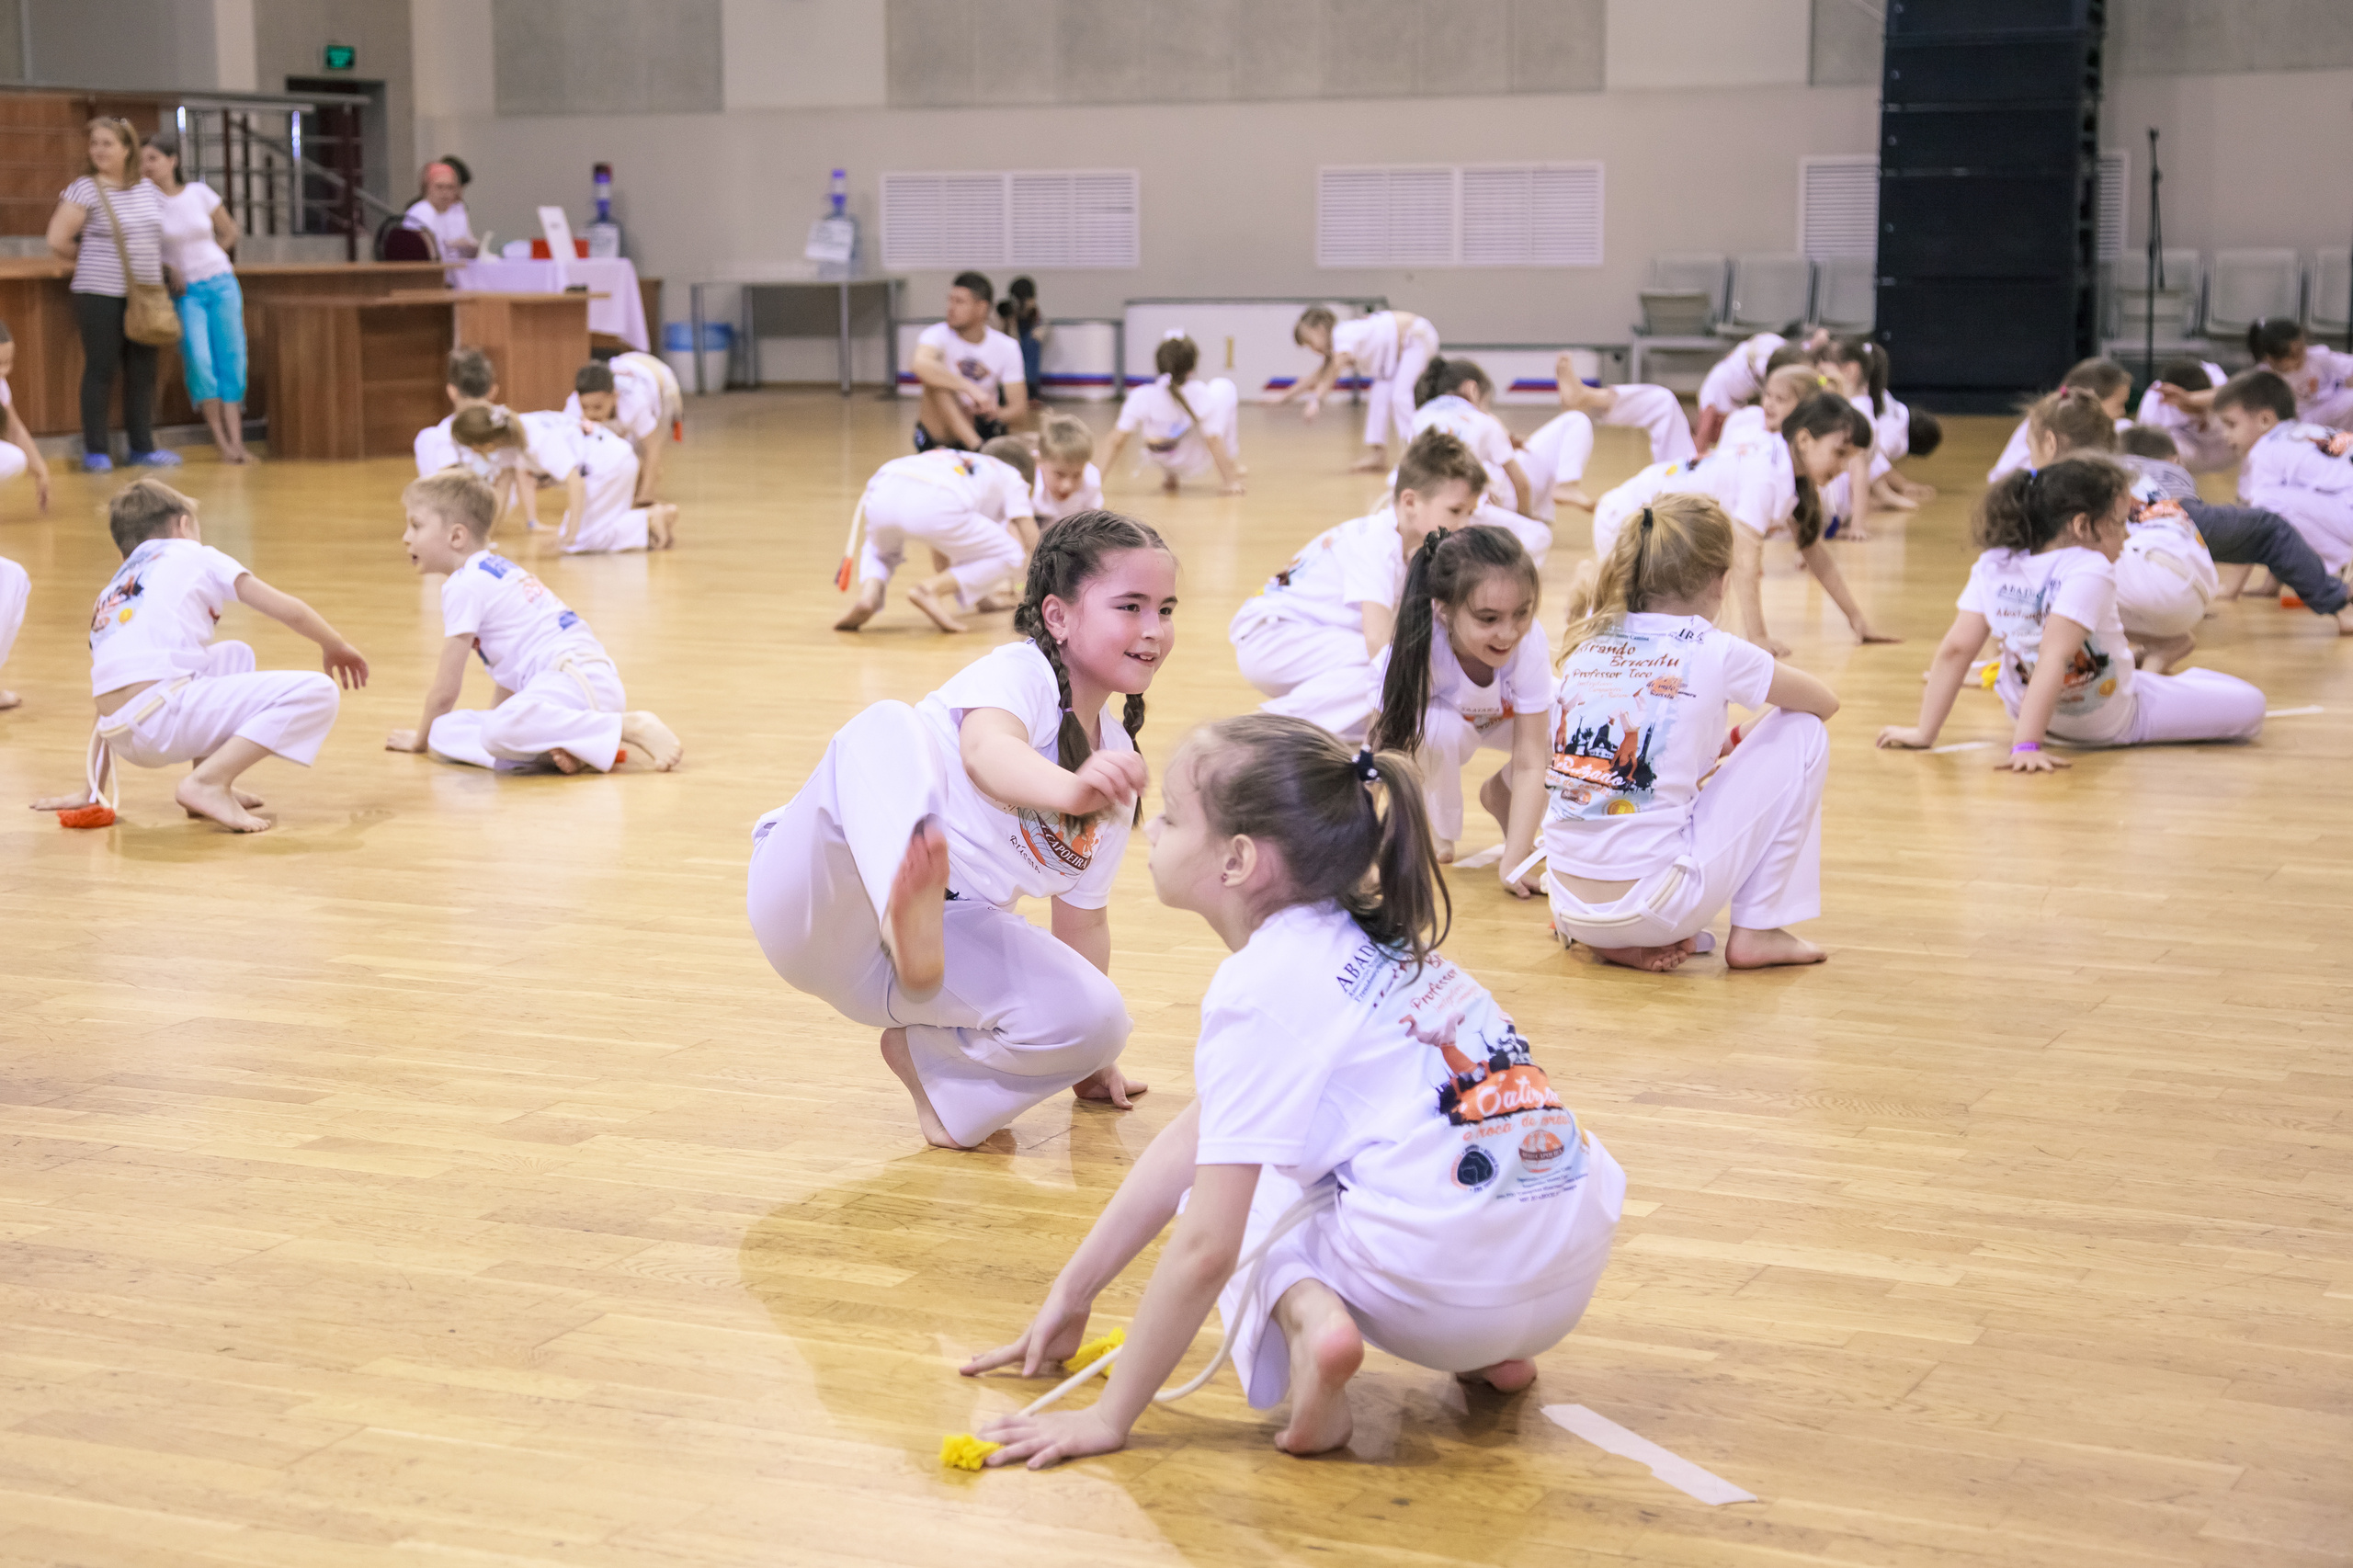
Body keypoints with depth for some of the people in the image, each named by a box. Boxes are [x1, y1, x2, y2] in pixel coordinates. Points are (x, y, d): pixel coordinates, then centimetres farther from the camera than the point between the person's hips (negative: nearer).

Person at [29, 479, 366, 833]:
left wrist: (93, 791, 32)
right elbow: (288, 610, 13)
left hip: (125, 740, 7)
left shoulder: (110, 596, 30)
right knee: (316, 693, -6)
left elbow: (108, 702, 29)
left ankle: (211, 789, 15)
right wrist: (336, 647, 31)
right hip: (163, 713, -7)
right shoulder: (194, 556, 16)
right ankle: (207, 781, -16)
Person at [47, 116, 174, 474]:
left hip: (145, 295, 5)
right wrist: (93, 260, 4)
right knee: (101, 370, -3)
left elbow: (162, 235, 25)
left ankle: (143, 447, 16)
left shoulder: (149, 191, 10)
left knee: (143, 371, 7)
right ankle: (95, 451, 3)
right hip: (100, 294, -5)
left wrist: (162, 269, 11)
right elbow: (57, 240, -9)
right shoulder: (85, 189, -6)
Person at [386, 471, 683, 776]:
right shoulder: (498, 571, 26)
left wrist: (420, 738, 16)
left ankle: (632, 726, -27)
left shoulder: (464, 585, -4)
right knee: (443, 731, 3)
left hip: (573, 679, -9)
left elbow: (445, 690, -1)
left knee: (504, 731, -39)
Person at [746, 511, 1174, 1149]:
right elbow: (985, 751, -35)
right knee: (888, 726, -33)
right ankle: (909, 905, -61)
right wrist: (1070, 790, -56)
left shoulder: (1116, 760, 11)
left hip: (945, 945, 7)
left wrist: (1090, 1058, 24)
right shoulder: (1018, 671, -10)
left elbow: (1082, 913, 21)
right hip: (817, 898, -7)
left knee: (1095, 1019, -18)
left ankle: (926, 1054, 7)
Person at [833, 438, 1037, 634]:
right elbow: (1029, 539, 24)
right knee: (1007, 556, 17)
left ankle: (868, 594, 7)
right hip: (936, 505, -5)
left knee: (880, 550, 39)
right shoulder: (1013, 476, 33)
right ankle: (930, 589, -3)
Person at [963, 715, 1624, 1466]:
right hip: (1573, 1273, 8)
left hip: (1439, 1287, -7)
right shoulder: (1360, 945, 16)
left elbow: (1205, 1247, -12)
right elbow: (1191, 1135, 23)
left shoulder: (1257, 989, -10)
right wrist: (1070, 1293, 28)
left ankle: (1307, 1314, -9)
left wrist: (1109, 1417, -3)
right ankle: (1494, 1349, 17)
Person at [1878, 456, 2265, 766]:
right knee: (2249, 706, 8)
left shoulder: (1993, 567, -14)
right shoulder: (2090, 572, -28)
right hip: (2116, 722, -6)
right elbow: (2053, 657, -37)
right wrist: (2026, 744, -41)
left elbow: (1956, 648, -17)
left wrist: (1925, 732, -13)